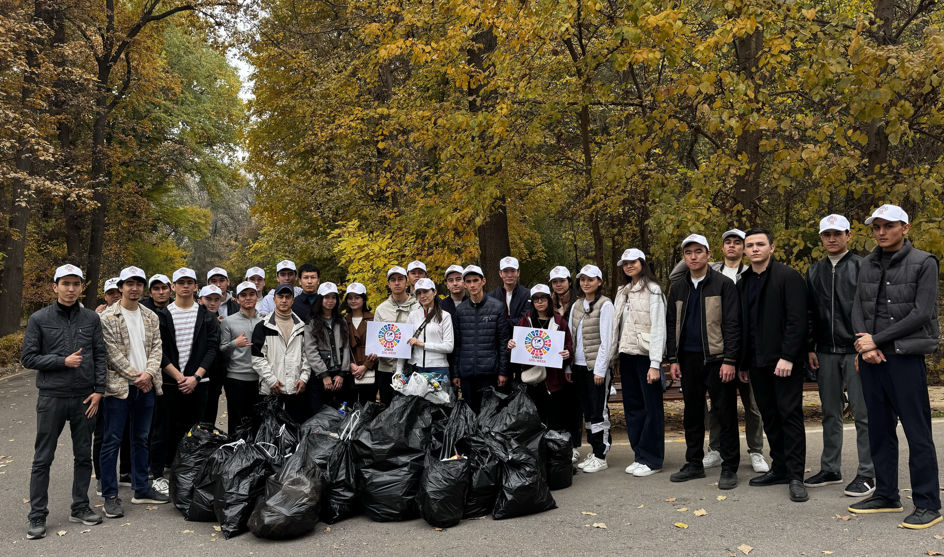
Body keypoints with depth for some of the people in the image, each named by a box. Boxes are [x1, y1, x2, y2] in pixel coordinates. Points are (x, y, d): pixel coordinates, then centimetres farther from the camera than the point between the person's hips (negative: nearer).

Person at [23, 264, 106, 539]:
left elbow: (100, 356, 5)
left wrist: (98, 390, -2)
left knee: (83, 455, 10)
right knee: (43, 459, 3)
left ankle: (80, 507, 22)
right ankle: (37, 516, 13)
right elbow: (29, 358, -2)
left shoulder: (91, 318, 4)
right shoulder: (39, 319, -1)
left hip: (84, 398, 2)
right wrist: (63, 362, -14)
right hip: (52, 398, -2)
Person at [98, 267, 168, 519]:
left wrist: (148, 373, -10)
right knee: (112, 440, 0)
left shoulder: (151, 317, 10)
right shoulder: (108, 317, -6)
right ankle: (110, 496, 8)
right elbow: (113, 352, -11)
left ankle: (141, 489, 24)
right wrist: (134, 376, -12)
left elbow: (156, 347, 6)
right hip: (119, 385, -5)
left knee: (141, 438, 14)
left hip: (146, 385, 5)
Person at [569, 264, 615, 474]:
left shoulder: (605, 305, -7)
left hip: (597, 366, -6)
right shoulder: (576, 305, 13)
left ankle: (600, 456, 6)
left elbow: (606, 339, -11)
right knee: (587, 411, 11)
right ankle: (594, 451, 21)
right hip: (579, 366, 7)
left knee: (599, 411, -2)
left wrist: (600, 369, -14)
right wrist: (569, 366, 9)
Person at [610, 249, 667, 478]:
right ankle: (639, 455, 19)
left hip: (645, 355, -7)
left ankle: (652, 459, 6)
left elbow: (658, 328, -11)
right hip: (627, 356, 7)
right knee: (632, 407, 10)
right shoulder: (622, 292, 16)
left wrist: (655, 364, -17)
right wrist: (615, 357, 10)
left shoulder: (652, 290, -5)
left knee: (652, 407, -1)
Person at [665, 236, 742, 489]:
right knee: (692, 414, 12)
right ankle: (694, 463, 23)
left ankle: (729, 468, 9)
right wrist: (674, 359, 8)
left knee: (725, 414, 0)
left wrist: (729, 360, -14)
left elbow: (732, 325, -7)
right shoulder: (678, 288, 12)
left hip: (717, 359, -5)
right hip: (688, 359, 5)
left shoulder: (723, 285, -3)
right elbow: (672, 325, 15)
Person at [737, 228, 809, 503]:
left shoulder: (788, 277, -6)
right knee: (770, 417, 12)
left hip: (784, 360, -6)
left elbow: (797, 320, -13)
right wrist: (743, 362, 11)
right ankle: (779, 469, 22)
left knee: (790, 415, -3)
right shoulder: (744, 282, 14)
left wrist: (787, 356, -20)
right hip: (757, 362, 7)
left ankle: (796, 476, 2)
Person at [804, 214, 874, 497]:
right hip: (825, 353, 5)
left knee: (863, 413, -1)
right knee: (830, 413, 12)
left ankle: (866, 474, 8)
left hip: (856, 351, -5)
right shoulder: (814, 271, 13)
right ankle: (830, 469, 21)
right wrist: (810, 348, 8)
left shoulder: (861, 267, -2)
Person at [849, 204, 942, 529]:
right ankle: (886, 495, 22)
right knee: (879, 429, 11)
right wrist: (865, 345, -9)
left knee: (917, 432, -2)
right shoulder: (868, 265, 12)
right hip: (871, 358, 5)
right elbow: (857, 309, 8)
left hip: (905, 357, -5)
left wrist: (877, 340, -12)